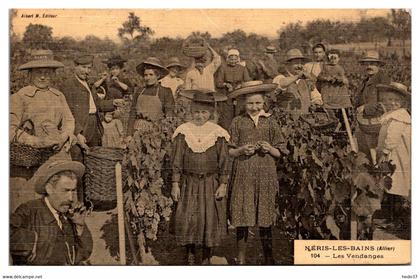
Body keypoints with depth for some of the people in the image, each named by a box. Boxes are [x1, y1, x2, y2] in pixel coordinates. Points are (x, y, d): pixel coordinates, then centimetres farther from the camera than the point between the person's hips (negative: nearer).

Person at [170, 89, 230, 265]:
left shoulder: (218, 133, -1)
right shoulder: (183, 132, 0)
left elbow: (223, 162, 1)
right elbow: (177, 160, 1)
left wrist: (223, 185, -4)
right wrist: (175, 184, -4)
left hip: (211, 183, 0)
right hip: (189, 183, 0)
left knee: (210, 220, 4)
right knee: (187, 220, 0)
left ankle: (206, 258, 20)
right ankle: (190, 253, 21)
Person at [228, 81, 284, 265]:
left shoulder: (270, 122, 8)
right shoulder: (238, 122, 5)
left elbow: (278, 153, 10)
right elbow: (230, 152, 7)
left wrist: (269, 149, -10)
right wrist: (242, 150, -12)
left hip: (266, 175, 1)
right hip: (243, 175, 0)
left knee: (265, 218, 2)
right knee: (242, 217, -1)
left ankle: (268, 259, 14)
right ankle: (241, 259, 11)